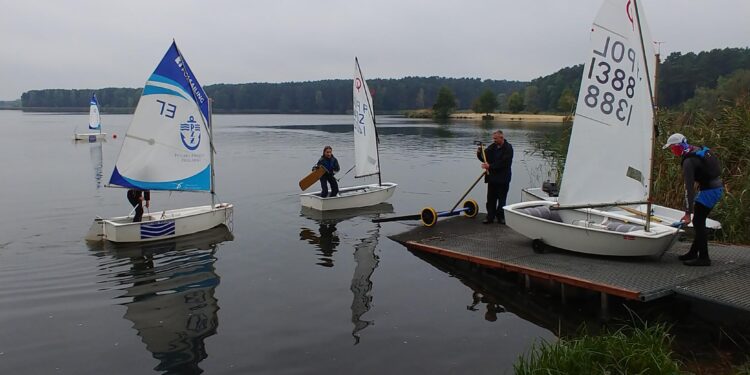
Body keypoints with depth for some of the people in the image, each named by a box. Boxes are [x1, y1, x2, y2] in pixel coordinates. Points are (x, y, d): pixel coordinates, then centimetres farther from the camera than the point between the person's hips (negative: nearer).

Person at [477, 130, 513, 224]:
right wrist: (479, 153, -11)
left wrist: (490, 166, -22)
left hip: (503, 179, -5)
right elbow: (484, 158, 10)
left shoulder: (508, 148, -10)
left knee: (501, 199, 5)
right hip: (492, 177, 5)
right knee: (491, 199, 7)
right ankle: (490, 216, 14)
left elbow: (503, 163, -20)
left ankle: (500, 216, 15)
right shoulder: (492, 147, 9)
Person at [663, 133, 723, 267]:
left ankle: (704, 258, -3)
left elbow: (689, 188, -23)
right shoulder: (699, 149, 9)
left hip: (710, 190, -10)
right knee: (699, 221, 14)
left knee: (698, 222, -6)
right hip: (717, 187, 10)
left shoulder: (688, 161, -20)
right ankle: (693, 253, 20)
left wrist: (688, 212, -23)